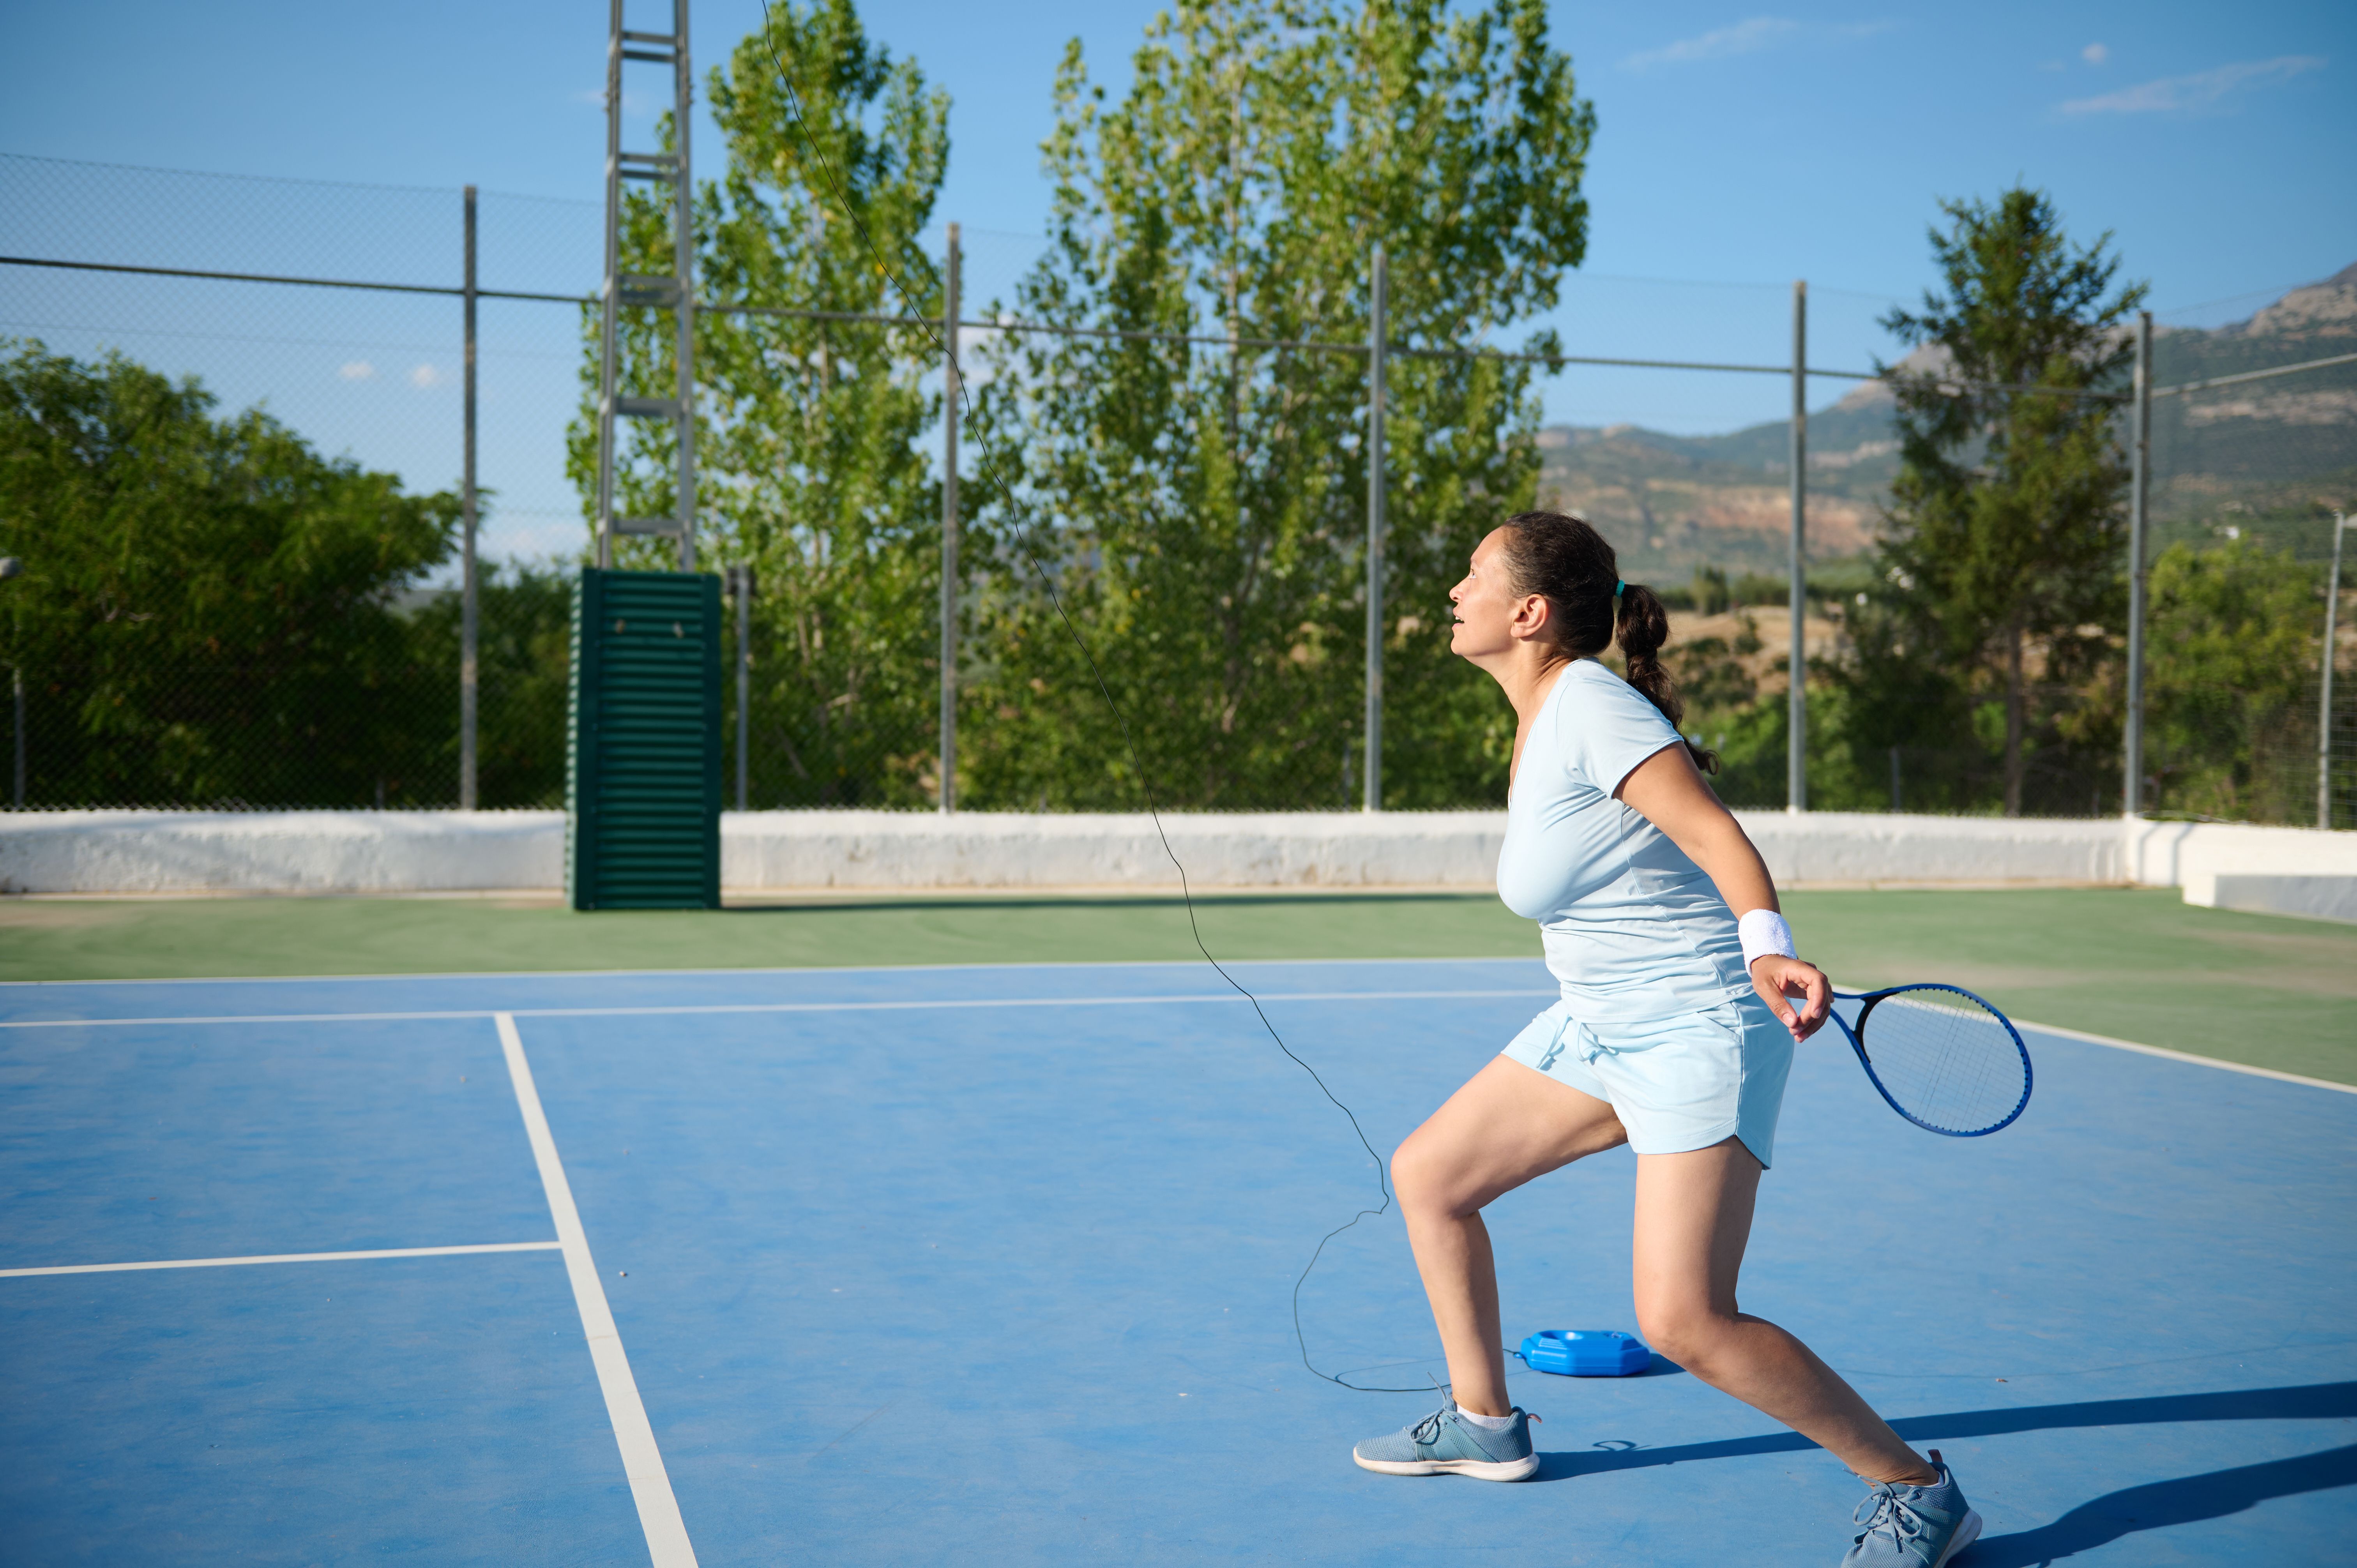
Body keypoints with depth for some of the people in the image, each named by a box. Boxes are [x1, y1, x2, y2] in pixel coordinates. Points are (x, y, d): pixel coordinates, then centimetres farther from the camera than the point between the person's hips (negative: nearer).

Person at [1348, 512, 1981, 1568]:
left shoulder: (1591, 705, -19)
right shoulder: (1542, 717, 9)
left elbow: (1716, 830, -29)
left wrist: (1767, 948, -46)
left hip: (1696, 1032, -10)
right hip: (1600, 1026, 10)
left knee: (1683, 1323, -18)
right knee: (1425, 1176, 14)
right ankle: (1483, 1423, 30)